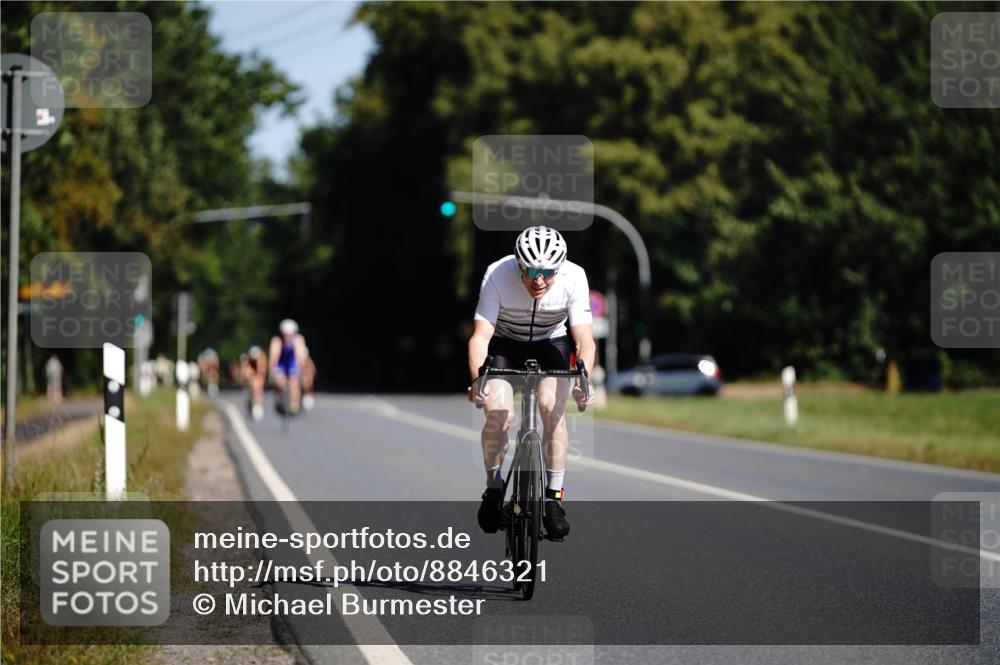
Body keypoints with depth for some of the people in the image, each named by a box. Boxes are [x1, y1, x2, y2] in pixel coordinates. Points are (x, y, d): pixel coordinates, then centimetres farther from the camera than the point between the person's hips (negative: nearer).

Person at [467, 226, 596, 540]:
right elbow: (481, 334, -31)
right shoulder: (497, 276, -30)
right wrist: (477, 378, -48)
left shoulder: (573, 277, -27)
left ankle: (553, 498, -11)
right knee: (498, 414, -21)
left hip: (552, 344, 1)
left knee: (552, 408, -23)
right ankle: (494, 489, 4)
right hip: (505, 344, 0)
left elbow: (584, 340, -27)